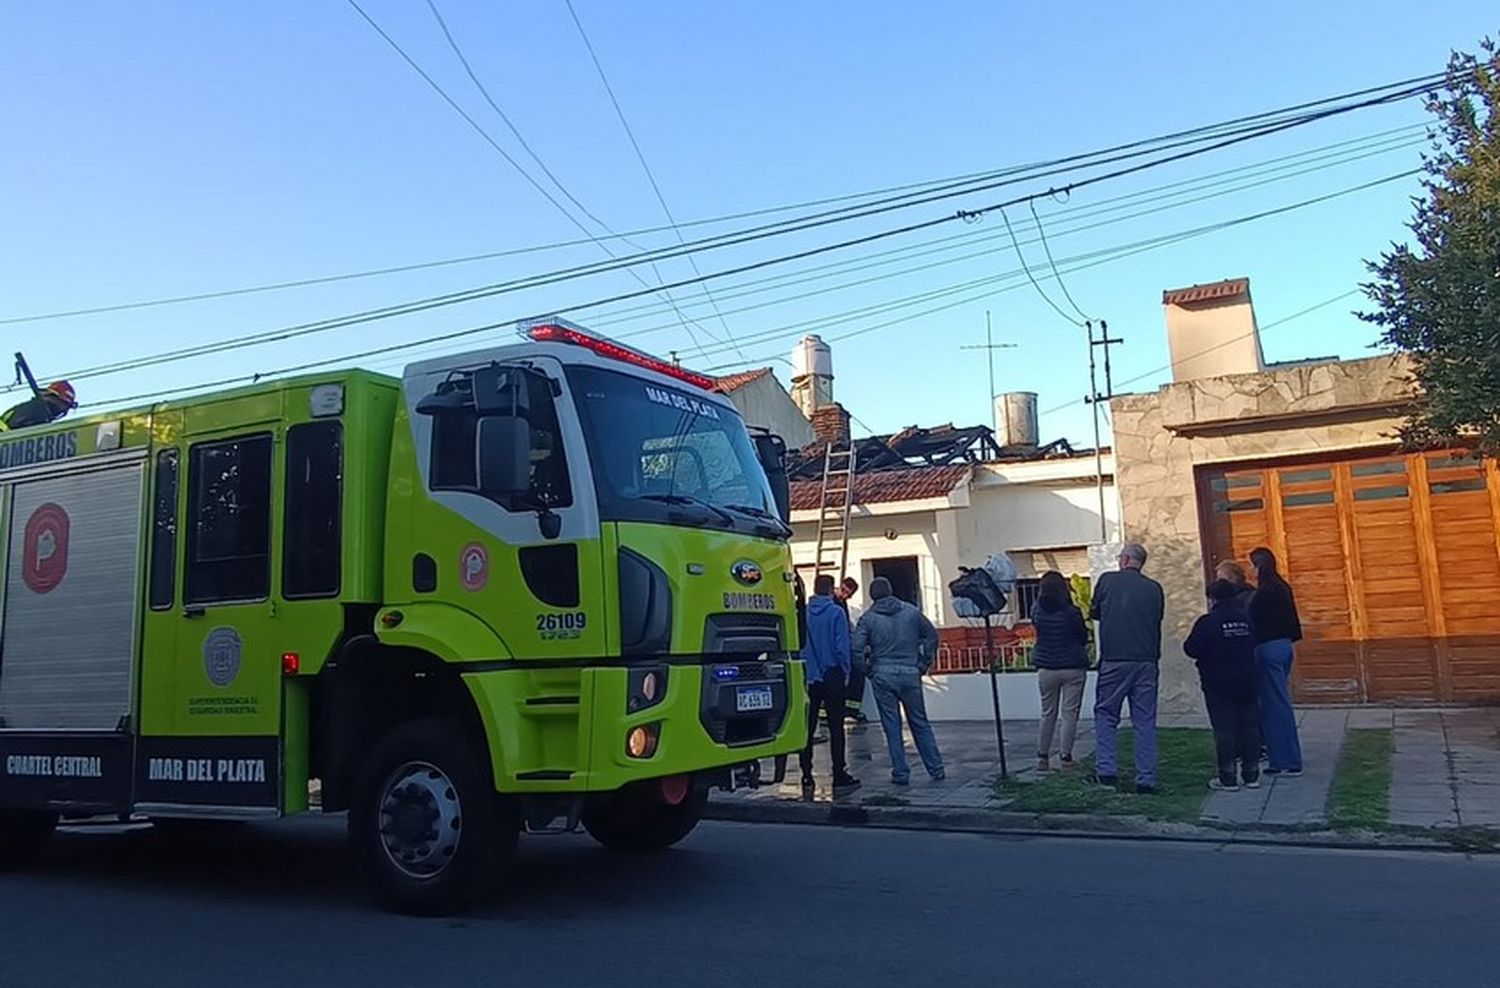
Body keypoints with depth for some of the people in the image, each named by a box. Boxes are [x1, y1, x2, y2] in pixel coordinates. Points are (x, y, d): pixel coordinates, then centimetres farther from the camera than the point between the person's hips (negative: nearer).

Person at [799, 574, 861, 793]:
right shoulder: (836, 612, -9)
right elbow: (842, 646, -11)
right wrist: (845, 672, 0)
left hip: (807, 677, 3)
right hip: (831, 676, -3)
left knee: (807, 727, 9)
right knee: (835, 727, 2)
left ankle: (806, 776, 12)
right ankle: (839, 776, 1)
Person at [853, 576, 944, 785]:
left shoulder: (868, 618, -1)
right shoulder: (911, 612, 5)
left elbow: (856, 649, -10)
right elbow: (932, 636, 8)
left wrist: (868, 670, 2)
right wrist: (924, 664, 12)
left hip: (883, 676, -2)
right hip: (910, 674, 2)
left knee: (892, 727, 7)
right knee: (920, 723, 13)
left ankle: (900, 773, 9)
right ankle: (936, 769, 14)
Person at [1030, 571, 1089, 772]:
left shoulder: (1037, 611, -6)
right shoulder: (1072, 612, -13)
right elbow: (1084, 637, 1)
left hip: (1046, 668, 3)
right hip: (1073, 668, -3)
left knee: (1048, 713, 13)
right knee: (1070, 713, 4)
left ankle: (1042, 756, 14)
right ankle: (1065, 756, 4)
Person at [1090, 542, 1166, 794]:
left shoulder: (1108, 581, -1)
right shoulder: (1154, 589, 5)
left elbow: (1094, 613, 11)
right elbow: (1157, 619, 14)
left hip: (1114, 661, -2)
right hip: (1146, 661, 2)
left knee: (1105, 715, 10)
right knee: (1145, 720, 7)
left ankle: (1105, 771, 1)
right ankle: (1146, 779, 6)